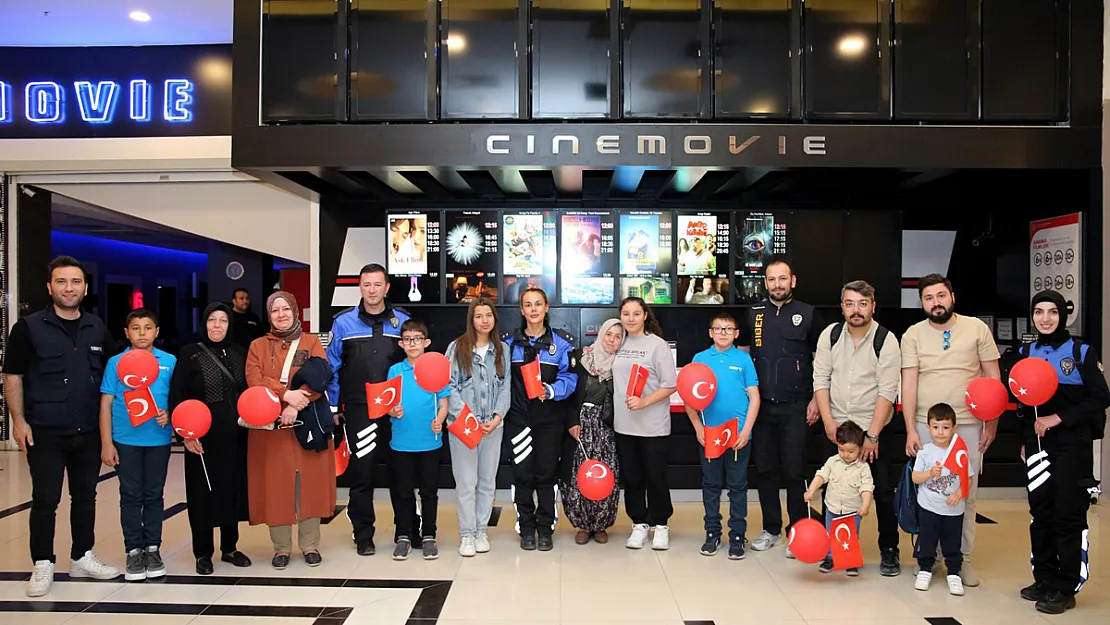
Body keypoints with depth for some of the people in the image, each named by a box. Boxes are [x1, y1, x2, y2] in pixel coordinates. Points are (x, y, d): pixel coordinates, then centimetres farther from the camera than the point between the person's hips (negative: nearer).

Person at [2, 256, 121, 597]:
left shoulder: (97, 328, 7)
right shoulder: (29, 327, -4)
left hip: (89, 432, 4)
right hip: (45, 434, -4)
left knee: (85, 496, 12)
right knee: (45, 500, 3)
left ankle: (82, 557, 25)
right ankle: (43, 565, 17)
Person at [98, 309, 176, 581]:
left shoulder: (169, 362, 1)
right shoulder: (116, 362, 0)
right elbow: (106, 404, 0)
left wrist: (169, 415, -15)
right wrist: (106, 444, -3)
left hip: (159, 439, 1)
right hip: (126, 440, 0)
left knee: (154, 495, 10)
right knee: (131, 496, 7)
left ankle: (153, 548, 21)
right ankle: (134, 551, 18)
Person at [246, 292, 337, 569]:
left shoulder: (312, 342, 7)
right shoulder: (258, 345, 10)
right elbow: (254, 380, -5)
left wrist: (296, 405, -19)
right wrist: (285, 394, -21)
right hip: (270, 425, 1)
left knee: (309, 482, 2)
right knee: (276, 485, 2)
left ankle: (310, 545, 13)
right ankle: (281, 548, 14)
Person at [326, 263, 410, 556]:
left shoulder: (403, 321, 4)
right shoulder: (344, 322, 1)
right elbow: (332, 367, 5)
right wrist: (334, 407, 3)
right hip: (358, 409, -1)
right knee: (361, 472, 3)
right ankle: (363, 534, 18)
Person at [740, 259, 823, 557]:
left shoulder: (807, 314, 1)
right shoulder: (754, 313, 8)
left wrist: (816, 400, -4)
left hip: (795, 407, -3)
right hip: (760, 405, 3)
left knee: (794, 471, 1)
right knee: (765, 469, 9)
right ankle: (771, 529, 22)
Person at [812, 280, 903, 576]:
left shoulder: (886, 340, -10)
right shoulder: (830, 335, 0)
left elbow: (887, 391, -13)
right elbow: (821, 379, 1)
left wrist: (872, 436, -16)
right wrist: (828, 421, -7)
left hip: (875, 429, -3)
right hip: (836, 427, 3)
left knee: (883, 491, 0)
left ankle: (889, 550, 18)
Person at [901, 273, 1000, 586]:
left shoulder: (977, 328, 2)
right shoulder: (913, 334, 2)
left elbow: (993, 378, 5)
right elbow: (909, 384, -2)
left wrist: (992, 423, 0)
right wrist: (910, 430, -8)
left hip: (969, 425, 0)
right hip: (926, 425, 0)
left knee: (966, 495, 7)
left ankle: (963, 559, 20)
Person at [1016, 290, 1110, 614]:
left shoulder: (1081, 352, -5)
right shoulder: (1026, 353, 7)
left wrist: (1058, 418, -17)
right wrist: (1033, 424, -1)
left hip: (1072, 445, -4)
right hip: (1038, 442, 4)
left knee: (1068, 514, 0)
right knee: (1040, 512, 8)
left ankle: (1066, 589, 9)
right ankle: (1045, 581, 20)